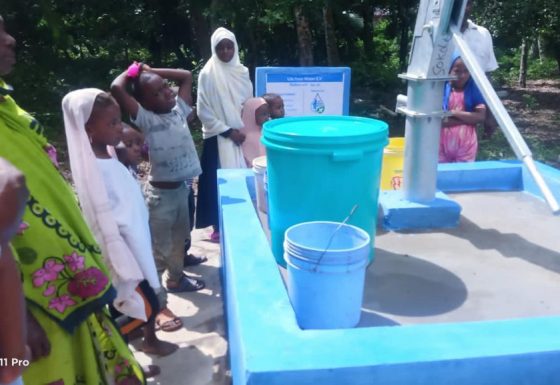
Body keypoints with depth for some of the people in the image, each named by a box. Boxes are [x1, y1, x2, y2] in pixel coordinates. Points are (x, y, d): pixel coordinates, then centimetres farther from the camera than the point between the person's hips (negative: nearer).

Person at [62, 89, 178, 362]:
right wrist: (128, 271, -21)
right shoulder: (93, 169, -26)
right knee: (145, 306, 2)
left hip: (134, 245, 9)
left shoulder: (107, 157, 1)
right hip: (122, 252, -9)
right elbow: (105, 225, -25)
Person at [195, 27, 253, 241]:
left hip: (242, 134, 4)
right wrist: (228, 131, -11)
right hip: (218, 137, -4)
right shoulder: (208, 74, -6)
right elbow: (204, 111, -8)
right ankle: (219, 227, 9)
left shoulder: (242, 72, 7)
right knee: (219, 181, -1)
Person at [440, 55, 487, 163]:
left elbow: (480, 116, -11)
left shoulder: (474, 91, 0)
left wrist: (455, 113, -17)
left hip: (466, 145, 1)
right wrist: (466, 118, -14)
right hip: (443, 144, 0)